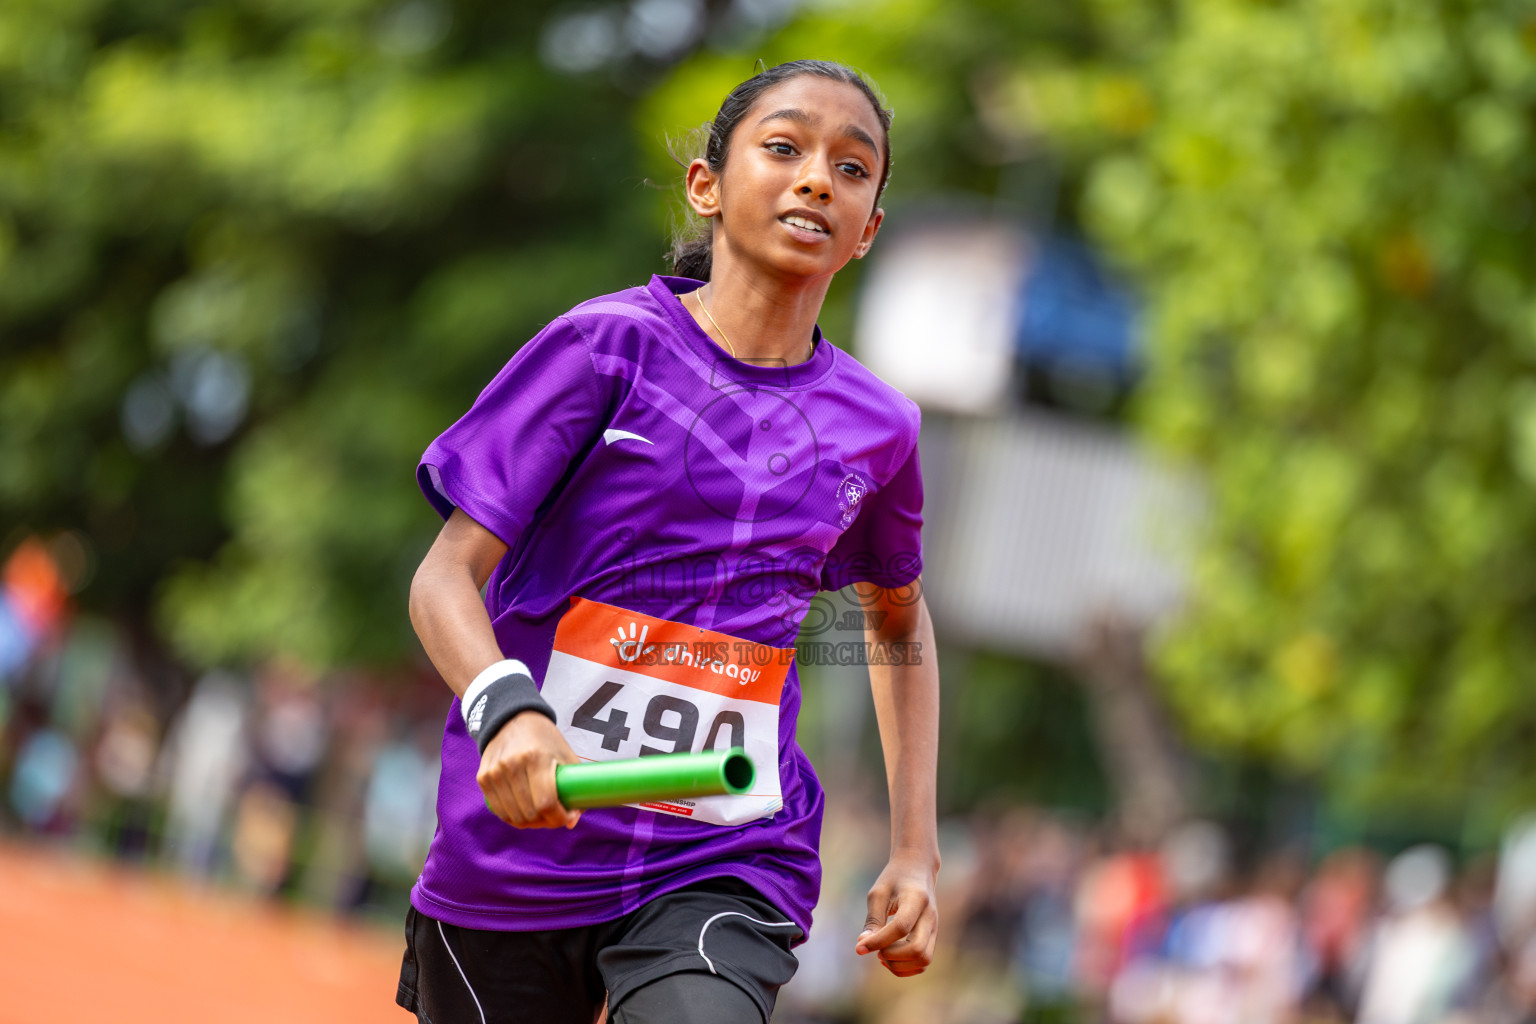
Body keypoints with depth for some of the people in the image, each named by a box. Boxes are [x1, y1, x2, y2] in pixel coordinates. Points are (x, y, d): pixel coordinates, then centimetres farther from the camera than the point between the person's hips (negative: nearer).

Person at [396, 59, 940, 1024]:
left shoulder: (877, 427, 6)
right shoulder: (608, 345, -4)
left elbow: (898, 620, 26)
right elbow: (446, 576, -8)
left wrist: (916, 852, 18)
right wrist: (506, 709, -29)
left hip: (727, 869, 1)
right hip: (515, 861, -1)